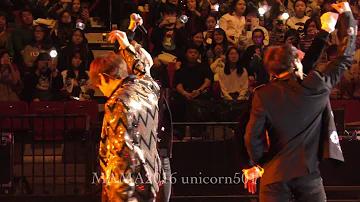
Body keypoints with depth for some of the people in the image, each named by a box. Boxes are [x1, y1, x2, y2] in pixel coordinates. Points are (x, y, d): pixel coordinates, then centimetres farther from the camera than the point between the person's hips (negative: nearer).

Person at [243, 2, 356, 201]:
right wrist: (347, 15, 19)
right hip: (308, 172, -1)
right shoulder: (317, 86, -1)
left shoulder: (263, 95, -2)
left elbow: (252, 137, -5)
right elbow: (345, 57, 9)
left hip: (275, 175, 1)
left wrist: (260, 164, 13)